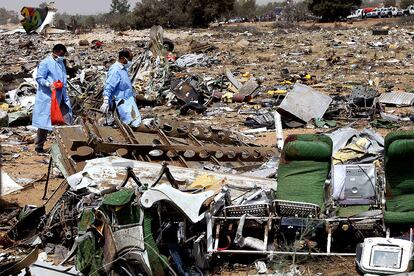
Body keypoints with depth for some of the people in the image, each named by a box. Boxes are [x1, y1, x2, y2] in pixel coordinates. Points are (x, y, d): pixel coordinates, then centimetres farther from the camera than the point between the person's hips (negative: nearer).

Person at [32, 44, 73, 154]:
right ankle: (39, 146, 7)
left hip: (60, 97, 8)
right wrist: (49, 84, -29)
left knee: (66, 118, 4)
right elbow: (39, 78, -11)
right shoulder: (45, 63, -9)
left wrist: (65, 97, 21)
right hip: (48, 98, -8)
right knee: (45, 121, -2)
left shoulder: (61, 63, 16)